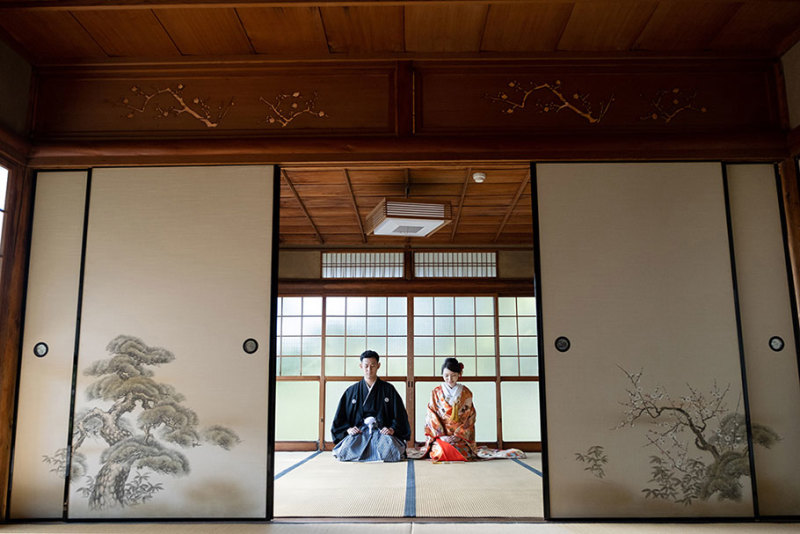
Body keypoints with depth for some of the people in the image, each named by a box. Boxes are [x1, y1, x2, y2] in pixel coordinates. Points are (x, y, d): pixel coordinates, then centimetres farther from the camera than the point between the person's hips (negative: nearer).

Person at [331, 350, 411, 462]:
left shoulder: (388, 389, 11)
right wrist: (348, 429, -7)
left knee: (389, 450, -33)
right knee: (346, 449, -31)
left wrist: (392, 429, -13)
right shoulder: (352, 391, 14)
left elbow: (399, 416, 6)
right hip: (359, 431, 1)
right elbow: (340, 418, 13)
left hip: (381, 431, -1)